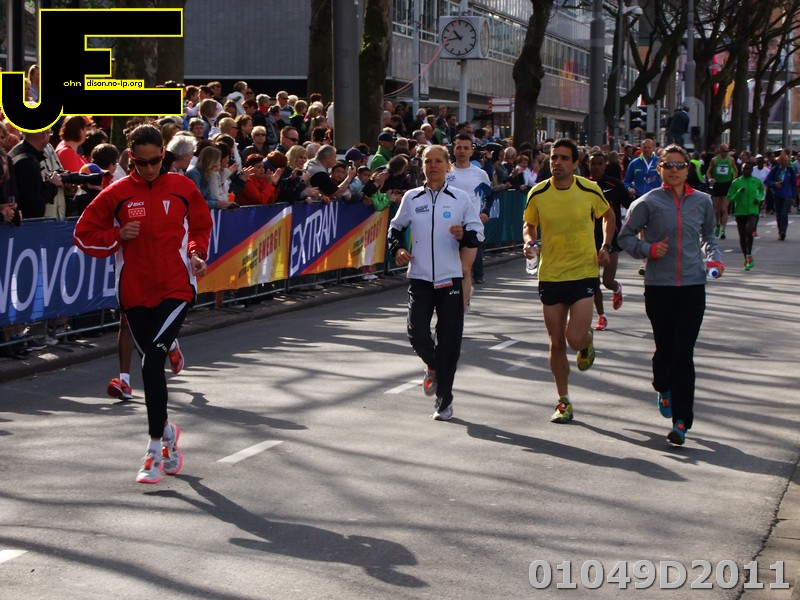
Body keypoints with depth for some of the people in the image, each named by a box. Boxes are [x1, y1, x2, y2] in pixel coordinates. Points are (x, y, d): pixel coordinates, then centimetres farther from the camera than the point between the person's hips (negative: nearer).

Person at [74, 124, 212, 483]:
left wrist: (197, 253, 0)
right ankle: (167, 431, 36)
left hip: (176, 288, -2)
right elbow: (83, 235, 5)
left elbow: (201, 225, 18)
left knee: (153, 359, -19)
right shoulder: (117, 193, 2)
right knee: (152, 365, 10)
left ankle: (155, 449, -14)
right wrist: (118, 235, -10)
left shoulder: (182, 187, 3)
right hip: (135, 294, 2)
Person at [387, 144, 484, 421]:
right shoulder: (411, 198, 6)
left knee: (449, 341, -2)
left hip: (450, 278, -1)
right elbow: (396, 227, 19)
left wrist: (464, 235, -15)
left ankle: (444, 400, 10)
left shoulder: (461, 198, 3)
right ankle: (433, 367, 27)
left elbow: (478, 233, 7)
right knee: (417, 334, -9)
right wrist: (397, 248, 1)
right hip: (419, 277, 1)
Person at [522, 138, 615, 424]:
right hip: (550, 275, 2)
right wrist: (529, 240, -10)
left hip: (584, 273, -2)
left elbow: (608, 216, 14)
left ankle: (587, 342, 26)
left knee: (575, 339, -13)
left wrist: (606, 245, 1)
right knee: (556, 343, 6)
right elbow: (529, 224, 12)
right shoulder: (538, 194, -4)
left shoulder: (590, 190, -6)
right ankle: (563, 401, 22)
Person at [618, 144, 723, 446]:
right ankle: (664, 388, 43)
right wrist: (649, 249, -11)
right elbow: (625, 236, 5)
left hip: (692, 286, 1)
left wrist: (714, 259, 5)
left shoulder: (702, 202, 7)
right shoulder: (648, 203, -1)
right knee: (664, 348, 8)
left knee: (684, 353, -6)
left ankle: (681, 421, -3)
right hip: (658, 286, -1)